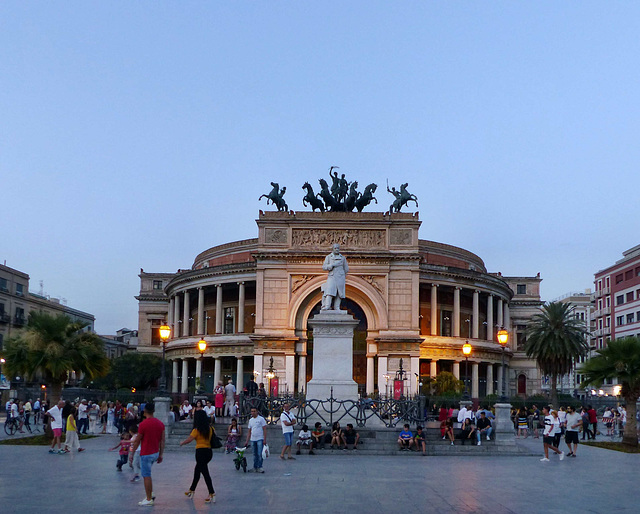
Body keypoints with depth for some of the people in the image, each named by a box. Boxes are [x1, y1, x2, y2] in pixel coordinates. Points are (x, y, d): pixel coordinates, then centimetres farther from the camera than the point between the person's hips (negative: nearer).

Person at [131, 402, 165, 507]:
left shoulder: (143, 424, -16)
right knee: (147, 473, 24)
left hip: (146, 454, -7)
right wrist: (160, 455, 11)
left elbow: (137, 441, -9)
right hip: (156, 453, 7)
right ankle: (151, 493, 19)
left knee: (146, 476, 1)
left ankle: (149, 500, 6)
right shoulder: (160, 423, 2)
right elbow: (162, 441, 4)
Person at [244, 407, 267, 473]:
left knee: (260, 454, -9)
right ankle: (255, 468, 15)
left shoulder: (261, 419, -3)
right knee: (255, 455, 10)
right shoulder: (250, 420, 14)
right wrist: (247, 441, 12)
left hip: (260, 439, -5)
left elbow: (264, 429, -6)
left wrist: (265, 439, -13)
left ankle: (259, 467, -4)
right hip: (252, 440, 5)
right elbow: (249, 431, 17)